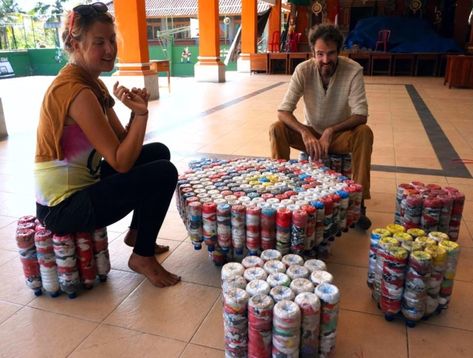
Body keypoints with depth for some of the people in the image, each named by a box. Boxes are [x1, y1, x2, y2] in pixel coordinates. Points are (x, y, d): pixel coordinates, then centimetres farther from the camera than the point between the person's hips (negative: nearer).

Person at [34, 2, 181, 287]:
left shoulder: (92, 83, 6)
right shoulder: (76, 91, -23)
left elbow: (123, 144, 4)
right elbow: (121, 163, -23)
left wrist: (138, 111, -12)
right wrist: (140, 113, -26)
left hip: (80, 184, 10)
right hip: (63, 207, -10)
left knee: (158, 152, 13)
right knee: (164, 173, -16)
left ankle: (137, 234, 24)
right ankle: (143, 257, 4)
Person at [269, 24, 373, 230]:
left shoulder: (353, 70, -19)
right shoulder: (303, 70, -16)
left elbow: (361, 115, -22)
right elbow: (283, 111, -21)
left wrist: (330, 131, -36)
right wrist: (305, 133, -38)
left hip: (340, 134, -1)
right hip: (310, 133, 1)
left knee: (365, 133, -32)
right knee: (277, 129, -24)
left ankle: (358, 202, -24)